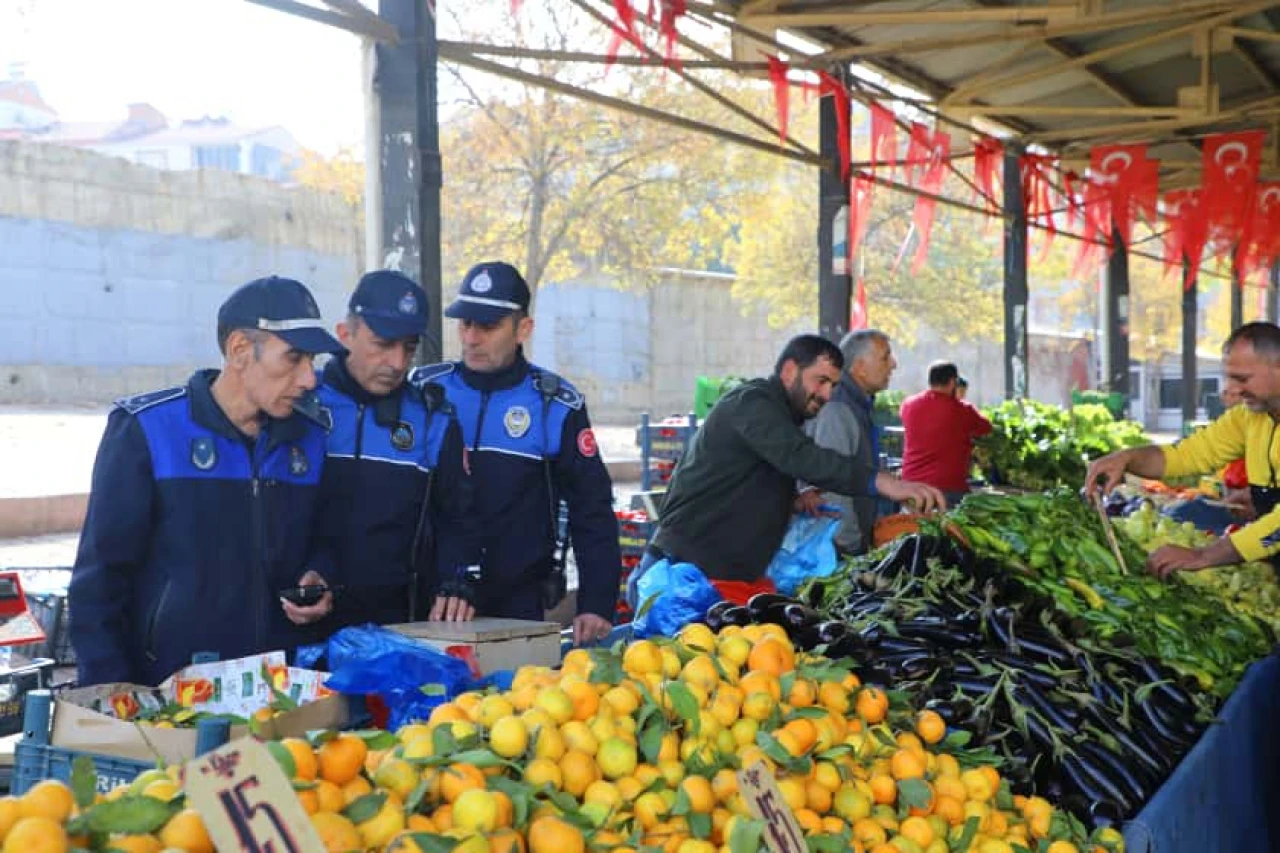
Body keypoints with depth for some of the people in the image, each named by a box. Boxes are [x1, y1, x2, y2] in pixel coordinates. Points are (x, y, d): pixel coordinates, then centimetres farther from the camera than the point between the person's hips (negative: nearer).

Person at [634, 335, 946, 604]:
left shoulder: (780, 415, 21)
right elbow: (801, 457, -31)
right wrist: (883, 482, -41)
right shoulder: (751, 402, -13)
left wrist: (793, 501, 5)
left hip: (736, 576, 10)